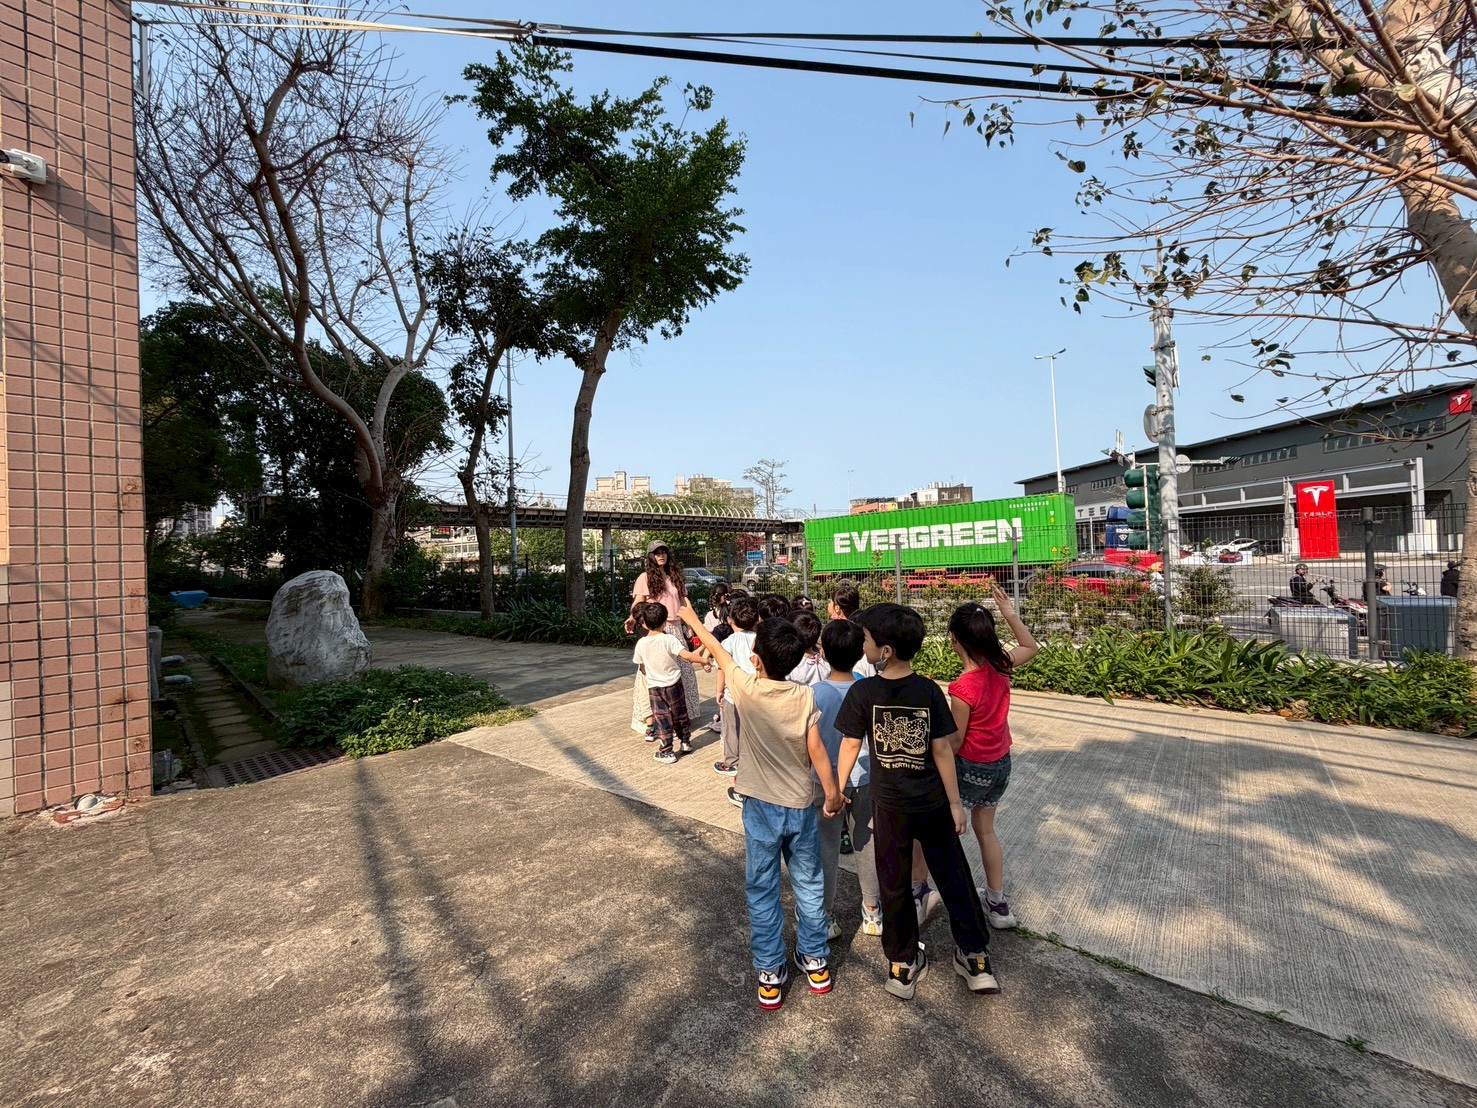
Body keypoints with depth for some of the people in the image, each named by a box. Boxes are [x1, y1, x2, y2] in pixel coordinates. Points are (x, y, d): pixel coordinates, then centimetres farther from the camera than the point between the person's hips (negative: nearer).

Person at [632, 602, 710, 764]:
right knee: (680, 714, 18)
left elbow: (642, 667, 6)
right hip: (673, 683, -1)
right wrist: (703, 660, -13)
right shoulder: (669, 640, -17)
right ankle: (685, 742, 31)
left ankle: (666, 752, 8)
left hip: (654, 686, 1)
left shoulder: (641, 643, -7)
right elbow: (686, 655, -24)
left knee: (661, 717, 6)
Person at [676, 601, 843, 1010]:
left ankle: (770, 975, 25)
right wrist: (832, 793, 3)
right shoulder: (805, 696, -15)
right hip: (801, 807, 2)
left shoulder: (746, 689, -18)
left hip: (761, 808, -2)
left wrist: (693, 621, 12)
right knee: (809, 885, 19)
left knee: (761, 892, 14)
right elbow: (817, 752, -12)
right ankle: (816, 962, 34)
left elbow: (718, 650, -3)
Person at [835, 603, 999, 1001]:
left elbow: (850, 745, -10)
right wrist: (955, 802, 0)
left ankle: (902, 966, 29)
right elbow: (942, 749, -10)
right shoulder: (929, 691, -14)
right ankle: (976, 958, 27)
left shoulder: (862, 692, -17)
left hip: (889, 805, 0)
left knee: (894, 885, 16)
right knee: (953, 877, 18)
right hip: (932, 803, 1)